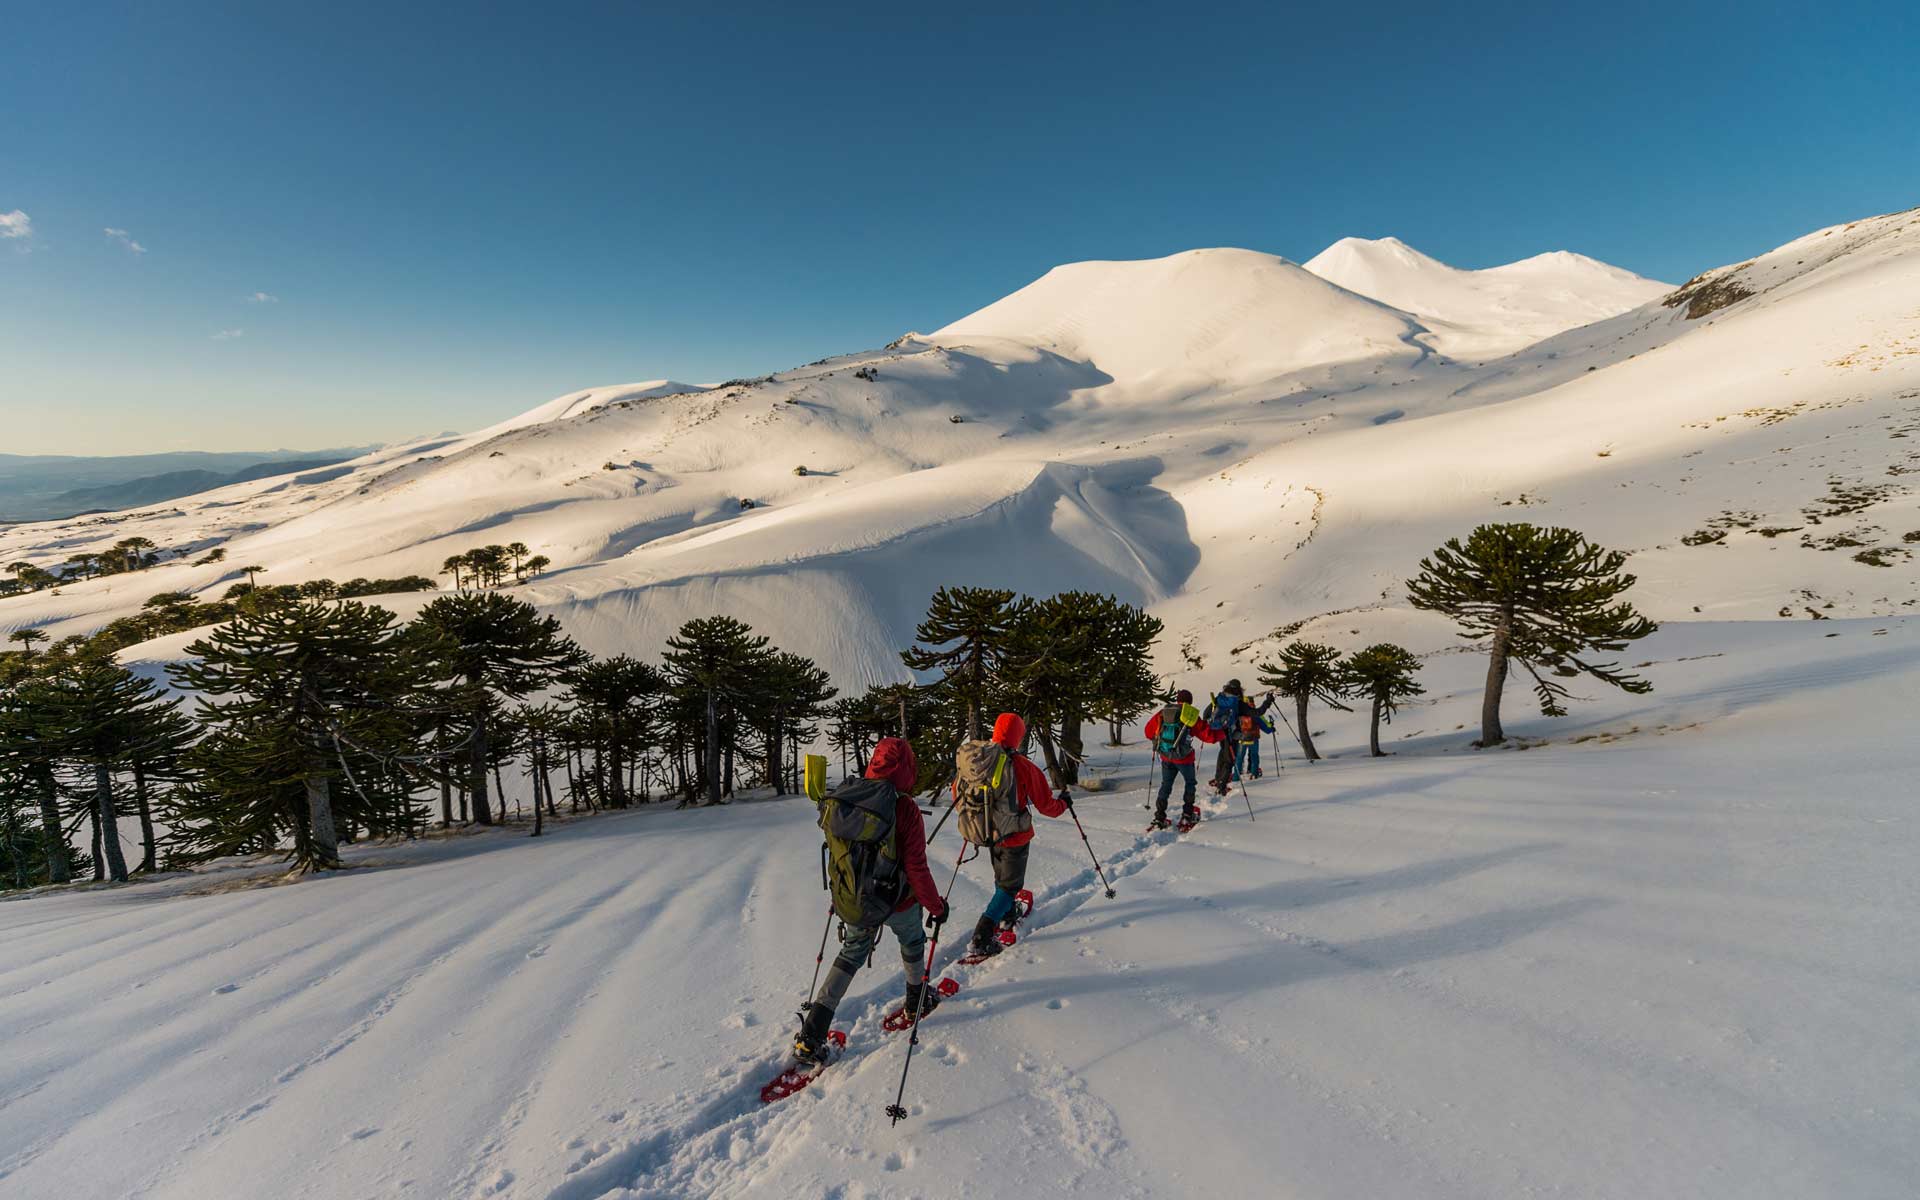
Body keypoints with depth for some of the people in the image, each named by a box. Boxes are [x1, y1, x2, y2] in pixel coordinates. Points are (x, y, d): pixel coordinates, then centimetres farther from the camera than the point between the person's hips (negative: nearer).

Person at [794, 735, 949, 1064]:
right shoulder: (905, 809, -24)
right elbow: (916, 868, -21)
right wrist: (936, 906, -6)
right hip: (897, 901, -4)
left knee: (851, 953, 22)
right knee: (912, 941, 27)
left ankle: (811, 1035, 14)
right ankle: (918, 998, 49)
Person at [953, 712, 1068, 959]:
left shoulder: (968, 759, -8)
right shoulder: (1022, 766, -21)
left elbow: (957, 796, 5)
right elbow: (1045, 805, -11)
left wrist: (971, 818, 24)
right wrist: (1063, 804, 12)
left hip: (982, 831, 5)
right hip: (1013, 835, -5)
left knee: (1001, 875, 29)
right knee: (1010, 885, 9)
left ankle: (1006, 914, 49)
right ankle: (981, 939, 1)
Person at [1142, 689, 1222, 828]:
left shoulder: (1163, 713, 3)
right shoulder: (1191, 715, -7)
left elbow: (1149, 731, 8)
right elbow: (1208, 735, -6)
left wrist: (1157, 741, 27)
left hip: (1165, 756, 3)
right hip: (1183, 757, -3)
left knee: (1166, 785, 14)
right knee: (1190, 783, 20)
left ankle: (1159, 817, 6)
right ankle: (1187, 813, 18)